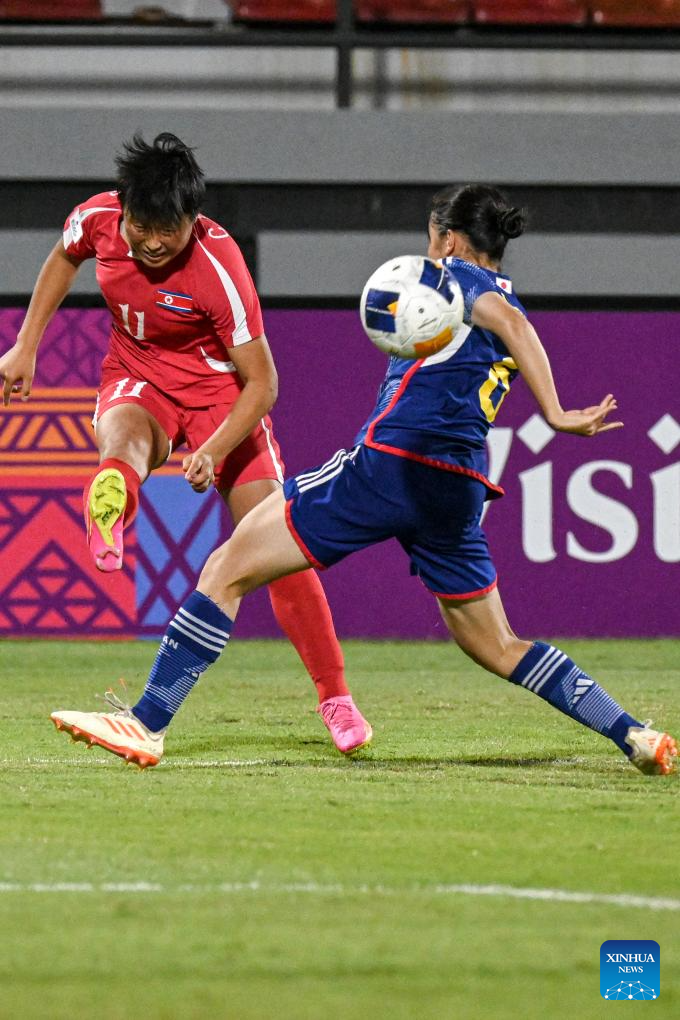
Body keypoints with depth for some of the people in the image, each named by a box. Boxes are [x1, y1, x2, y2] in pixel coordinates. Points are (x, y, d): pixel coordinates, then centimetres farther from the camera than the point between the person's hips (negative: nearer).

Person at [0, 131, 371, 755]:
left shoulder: (218, 265, -29)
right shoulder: (98, 220, -17)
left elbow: (262, 382, -23)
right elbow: (64, 259, 11)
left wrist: (215, 450, -36)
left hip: (220, 392, -3)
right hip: (137, 378, 4)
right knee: (123, 441, -36)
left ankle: (335, 697, -2)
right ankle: (105, 533, -67)